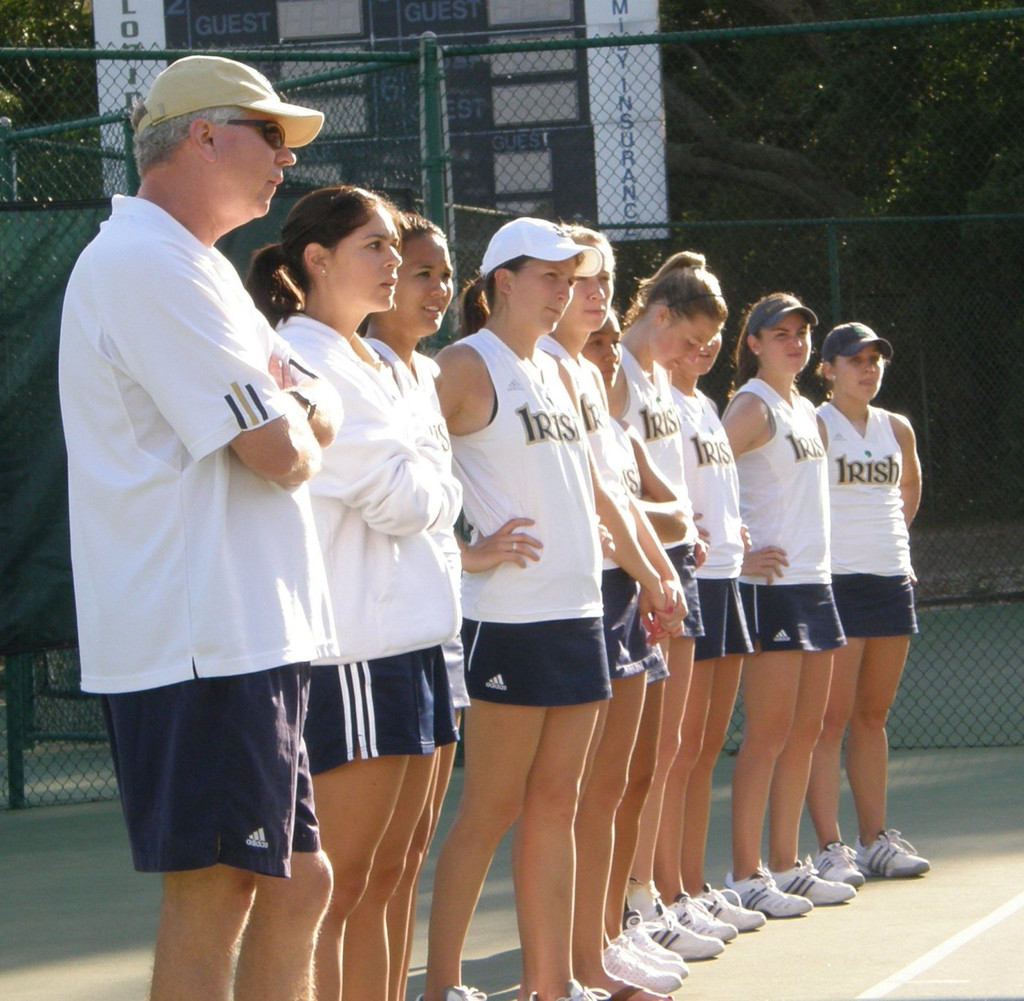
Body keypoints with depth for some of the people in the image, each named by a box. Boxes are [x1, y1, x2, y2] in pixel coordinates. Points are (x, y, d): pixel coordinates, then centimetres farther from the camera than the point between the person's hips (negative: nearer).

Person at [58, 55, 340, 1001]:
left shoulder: (188, 267, 20)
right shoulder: (150, 266, -15)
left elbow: (322, 421, 18)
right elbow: (284, 453, -19)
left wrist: (290, 403, -4)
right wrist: (294, 411, 3)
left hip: (245, 639, 10)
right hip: (206, 642, -10)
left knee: (297, 883, 13)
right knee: (212, 892, -7)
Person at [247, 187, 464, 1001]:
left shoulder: (375, 364, 19)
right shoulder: (305, 360, -11)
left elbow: (422, 496, 19)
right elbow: (400, 498, -15)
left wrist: (425, 487, -1)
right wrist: (439, 487, 3)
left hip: (411, 634, 10)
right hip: (353, 649, -10)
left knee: (388, 873, 10)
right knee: (340, 885, -8)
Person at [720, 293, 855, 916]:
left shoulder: (805, 410, 16)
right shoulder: (754, 406, -9)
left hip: (814, 582, 9)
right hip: (770, 585, -9)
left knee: (806, 731, 10)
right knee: (768, 735, -7)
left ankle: (786, 865, 16)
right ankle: (746, 875, -3)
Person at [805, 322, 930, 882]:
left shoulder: (898, 430, 12)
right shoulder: (816, 426, -7)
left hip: (892, 580, 6)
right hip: (835, 582, -6)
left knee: (873, 716, 11)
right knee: (831, 719, -7)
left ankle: (875, 840, 15)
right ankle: (829, 848, -8)